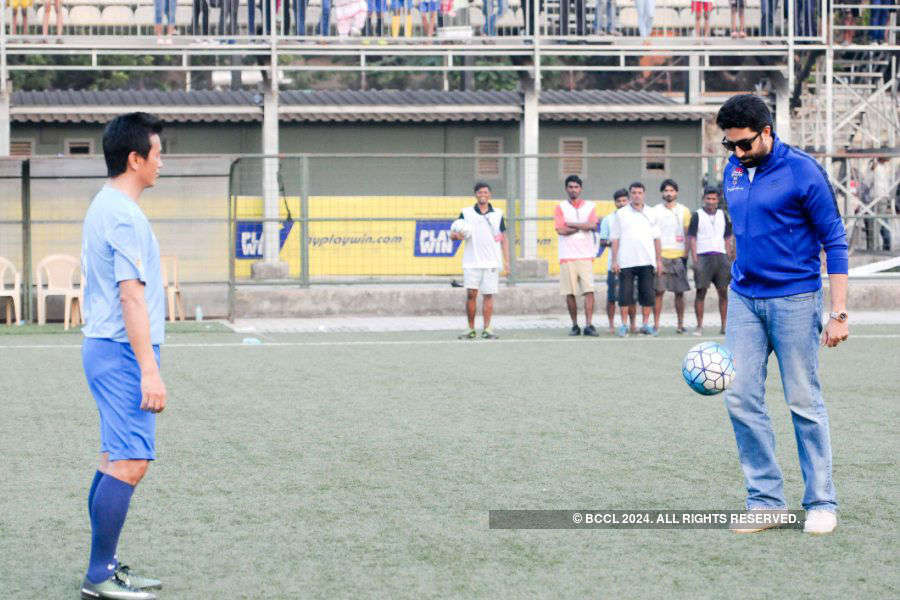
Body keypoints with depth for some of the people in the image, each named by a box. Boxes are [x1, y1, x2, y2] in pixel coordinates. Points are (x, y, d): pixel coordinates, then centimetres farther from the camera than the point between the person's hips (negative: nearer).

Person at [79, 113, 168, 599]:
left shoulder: (103, 207, 15)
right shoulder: (125, 217, -17)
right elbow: (132, 298, -21)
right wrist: (149, 371, -22)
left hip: (104, 348, 10)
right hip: (124, 353, -10)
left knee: (116, 460, 12)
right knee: (130, 463, -10)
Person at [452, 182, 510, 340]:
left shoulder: (497, 214, 9)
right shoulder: (466, 213, 6)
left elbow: (503, 239, 11)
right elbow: (453, 234, 9)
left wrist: (507, 261, 5)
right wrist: (457, 235, -15)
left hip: (492, 262, 1)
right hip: (471, 262, -1)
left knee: (488, 295, -1)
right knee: (471, 294, -6)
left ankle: (487, 329, 2)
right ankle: (471, 329, 1)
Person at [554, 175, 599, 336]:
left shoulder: (590, 206, 11)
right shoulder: (560, 207, 7)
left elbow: (592, 225, -7)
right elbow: (560, 230, -7)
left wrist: (570, 224, -6)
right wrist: (582, 227, -3)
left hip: (586, 255, 0)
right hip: (567, 256, 0)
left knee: (589, 291, -9)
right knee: (570, 293, 0)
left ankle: (589, 325, -10)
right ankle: (575, 325, 10)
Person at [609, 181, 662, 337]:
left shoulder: (651, 214, 12)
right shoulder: (621, 214, 5)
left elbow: (656, 239, 14)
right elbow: (615, 239, 4)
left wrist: (659, 260, 8)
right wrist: (614, 261, -3)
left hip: (647, 261, 2)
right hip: (626, 261, -2)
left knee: (647, 294, 2)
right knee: (625, 294, -3)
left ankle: (646, 324, 10)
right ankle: (623, 325, 4)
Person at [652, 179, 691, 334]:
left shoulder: (684, 211, 10)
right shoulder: (655, 210, 8)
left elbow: (688, 234, 10)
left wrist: (686, 255, 1)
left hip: (679, 256, 1)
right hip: (660, 255, -1)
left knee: (679, 292, 1)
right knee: (658, 291, -5)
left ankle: (680, 324, 5)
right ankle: (656, 324, -3)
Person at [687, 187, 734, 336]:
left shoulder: (723, 215, 15)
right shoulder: (697, 215, 4)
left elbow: (728, 238, 17)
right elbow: (691, 238, -1)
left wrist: (729, 259, 10)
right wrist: (694, 259, -10)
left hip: (721, 256, 3)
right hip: (703, 256, -3)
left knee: (723, 292, 1)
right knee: (701, 292, -4)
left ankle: (724, 326, 4)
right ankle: (699, 326, -1)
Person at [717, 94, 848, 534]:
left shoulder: (803, 172, -10)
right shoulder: (733, 171, 9)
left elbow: (834, 242, -7)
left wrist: (839, 313, -12)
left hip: (794, 299, -6)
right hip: (744, 300, 6)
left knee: (804, 404, -1)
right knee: (740, 398, -1)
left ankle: (821, 503, 9)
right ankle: (765, 499, 8)